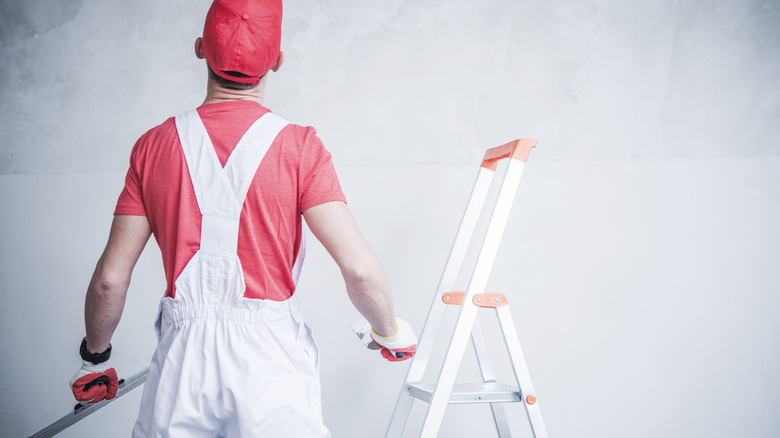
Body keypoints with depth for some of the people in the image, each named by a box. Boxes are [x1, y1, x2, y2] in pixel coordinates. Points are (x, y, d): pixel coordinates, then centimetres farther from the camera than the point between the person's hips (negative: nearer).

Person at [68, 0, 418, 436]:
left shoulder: (153, 146, 1)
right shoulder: (298, 146, -9)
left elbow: (110, 279, 2)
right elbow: (360, 270, -16)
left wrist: (95, 357, 19)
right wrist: (390, 331, 4)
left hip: (182, 354, 3)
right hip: (271, 352, -3)